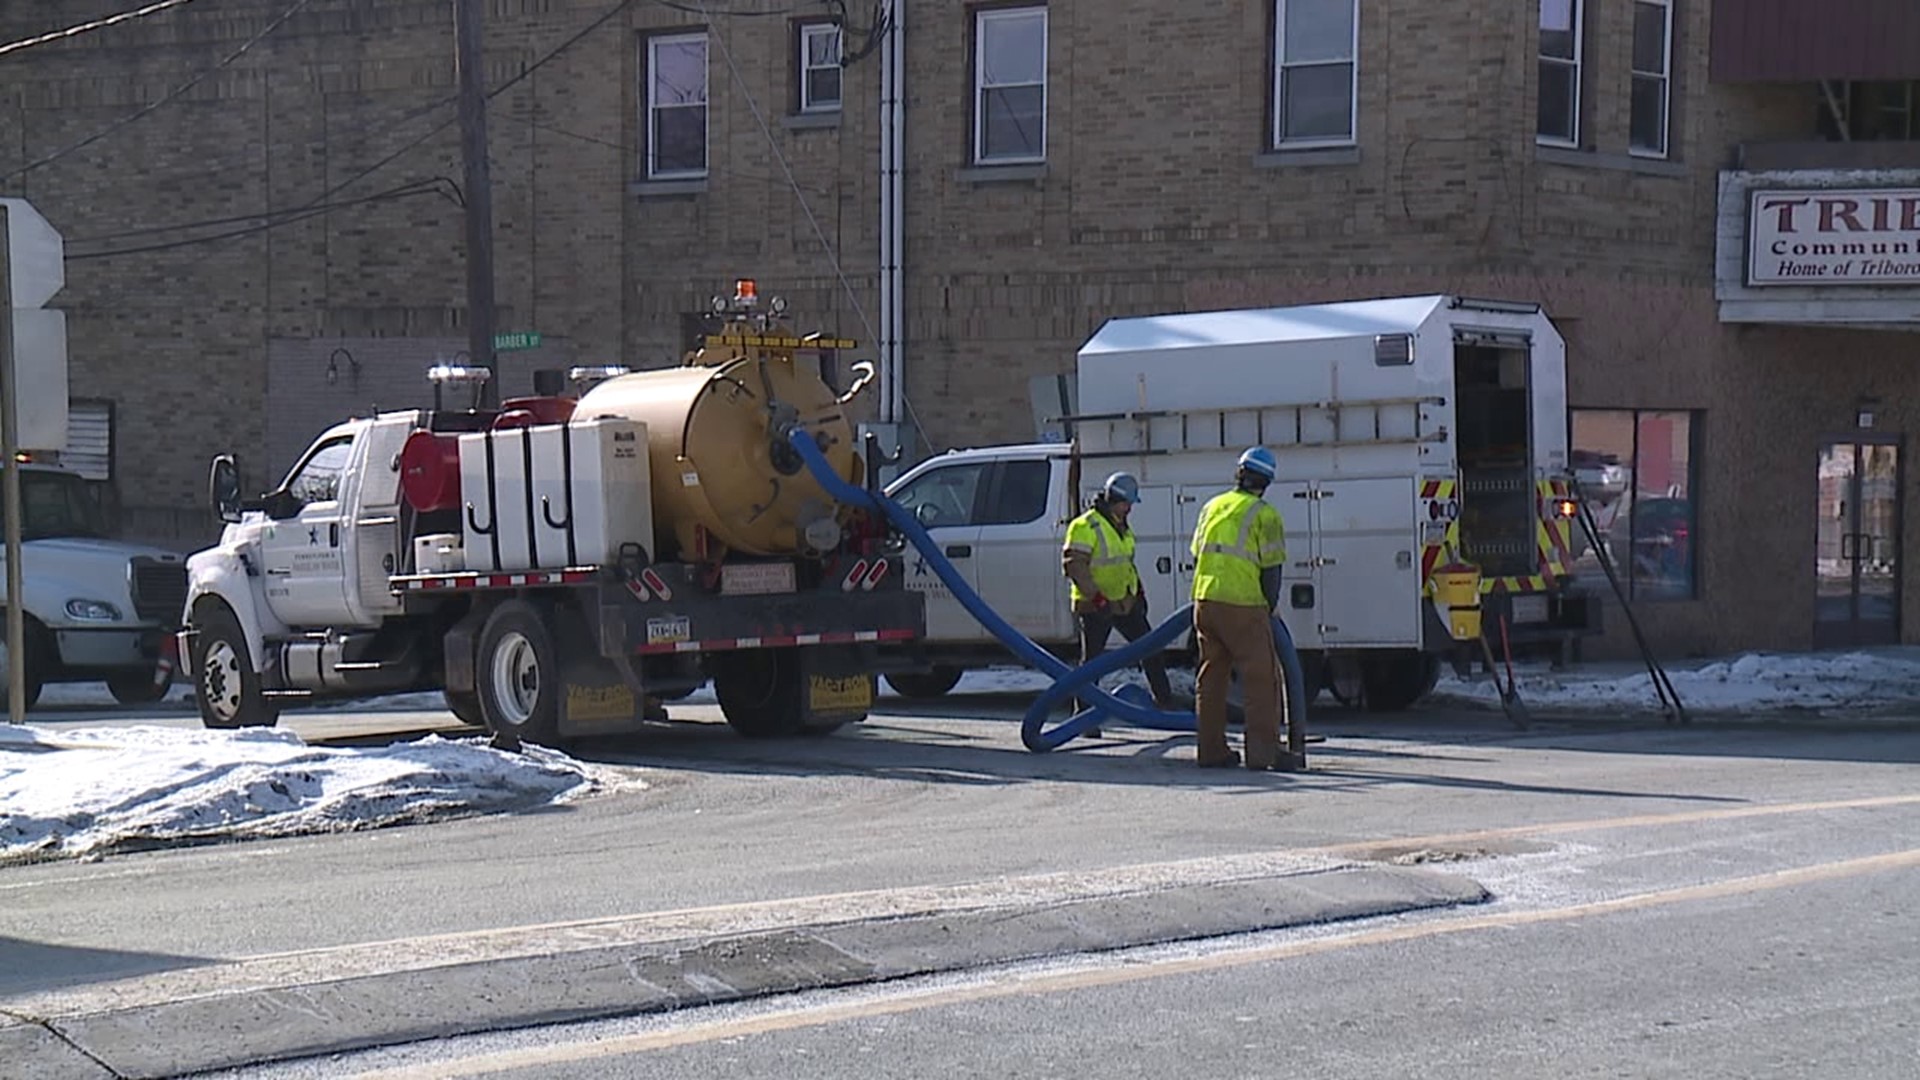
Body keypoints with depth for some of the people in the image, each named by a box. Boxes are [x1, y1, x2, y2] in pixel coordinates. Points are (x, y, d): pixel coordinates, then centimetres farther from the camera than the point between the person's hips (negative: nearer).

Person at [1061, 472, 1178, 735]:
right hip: (1094, 606, -8)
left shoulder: (1123, 529, 16)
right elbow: (1074, 566, -20)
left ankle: (1165, 702, 19)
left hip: (1125, 603, 8)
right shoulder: (1085, 527, -13)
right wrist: (1097, 597, -24)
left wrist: (1139, 592, 20)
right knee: (1091, 661, -2)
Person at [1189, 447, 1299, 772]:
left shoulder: (1212, 507, 14)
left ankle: (1212, 749, 14)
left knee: (1212, 675, 13)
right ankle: (1263, 751, -6)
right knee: (1262, 677, -1)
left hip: (1205, 601, 6)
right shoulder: (1264, 515, -6)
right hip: (1243, 605, -6)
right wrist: (1269, 609, 7)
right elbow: (1271, 570, -6)